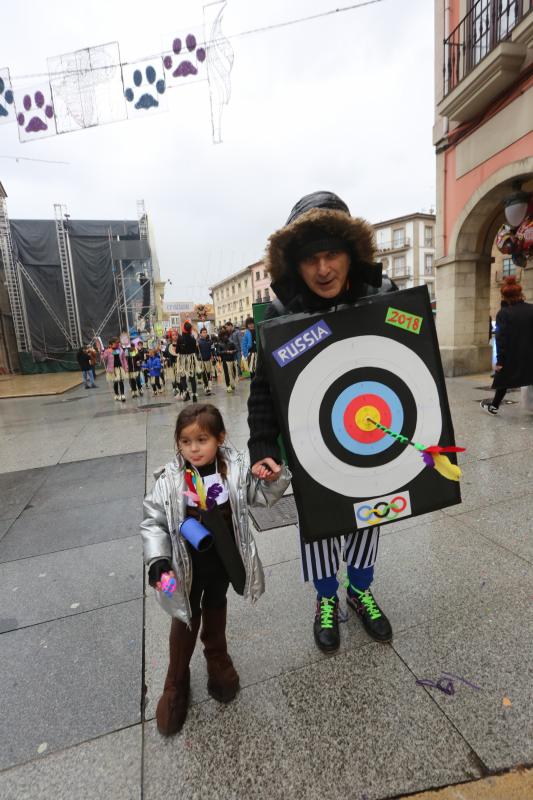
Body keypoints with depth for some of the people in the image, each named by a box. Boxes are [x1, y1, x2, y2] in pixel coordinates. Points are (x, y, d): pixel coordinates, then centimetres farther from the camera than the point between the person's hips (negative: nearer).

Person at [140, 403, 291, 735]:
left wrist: (277, 476, -24)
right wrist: (158, 559, -22)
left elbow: (263, 495, -5)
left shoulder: (236, 468, -17)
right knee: (186, 619, 17)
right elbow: (154, 522, -13)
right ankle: (176, 683, 43)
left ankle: (217, 658, 55)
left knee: (216, 608, 27)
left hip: (224, 560, 2)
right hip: (188, 564, -1)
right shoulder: (170, 480, -21)